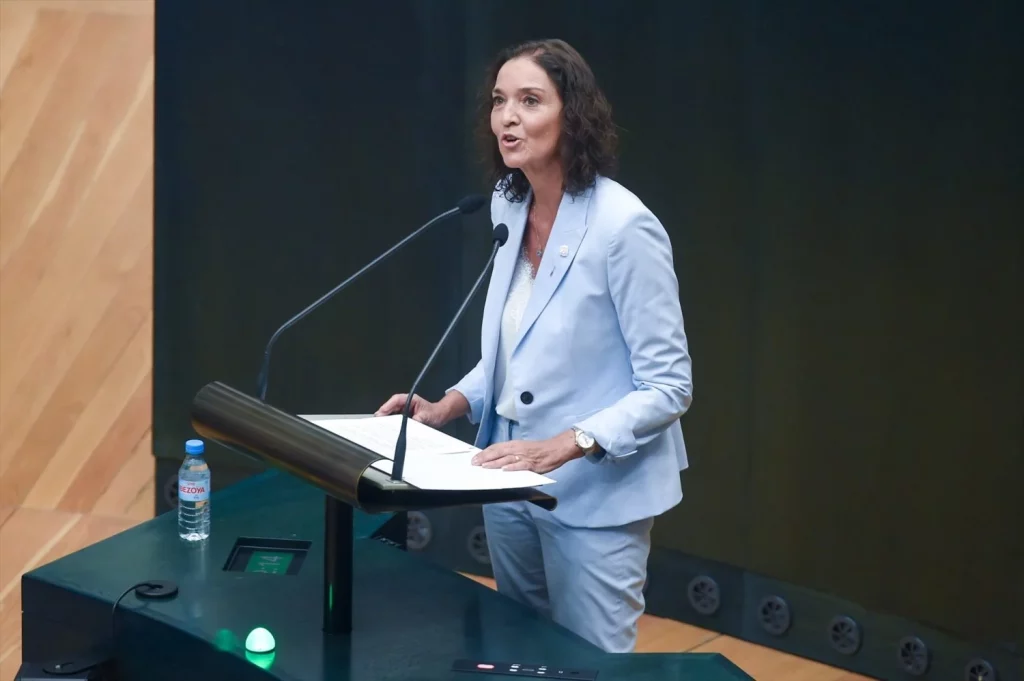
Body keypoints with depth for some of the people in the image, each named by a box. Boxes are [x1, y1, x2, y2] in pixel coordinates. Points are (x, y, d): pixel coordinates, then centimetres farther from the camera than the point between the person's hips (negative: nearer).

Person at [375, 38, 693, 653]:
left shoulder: (622, 225, -21)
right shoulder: (509, 207, 2)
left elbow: (669, 387, -19)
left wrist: (560, 447, -28)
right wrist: (448, 407, 1)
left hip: (594, 494, -7)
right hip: (511, 484, 7)